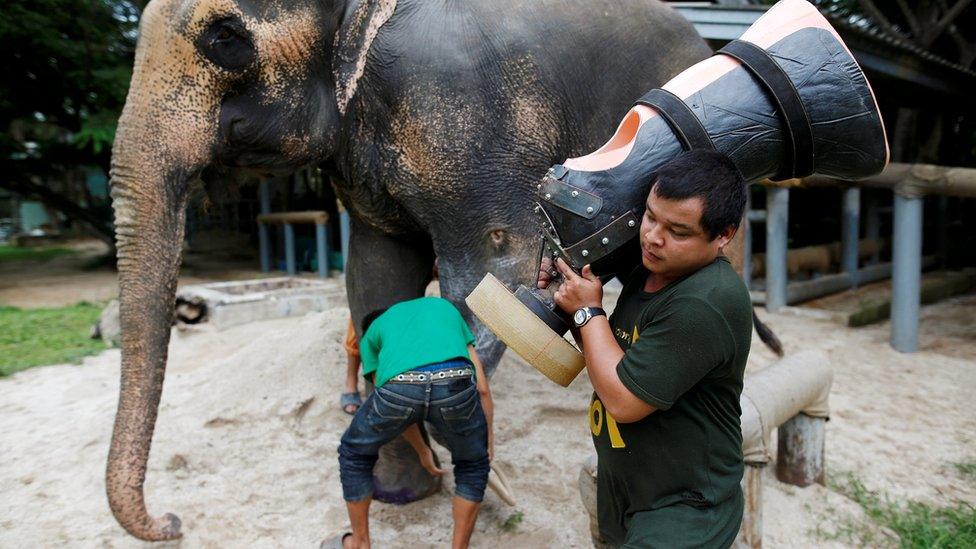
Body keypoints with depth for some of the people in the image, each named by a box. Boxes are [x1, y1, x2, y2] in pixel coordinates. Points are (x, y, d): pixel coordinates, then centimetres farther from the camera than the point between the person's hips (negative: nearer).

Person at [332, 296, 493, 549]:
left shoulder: (371, 335, 37)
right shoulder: (445, 306, 39)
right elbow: (482, 388, 34)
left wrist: (422, 451, 54)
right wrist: (489, 441, 48)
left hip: (398, 387, 0)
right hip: (454, 385, 0)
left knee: (354, 454, 32)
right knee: (472, 465, 31)